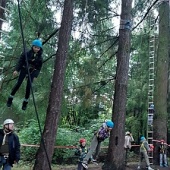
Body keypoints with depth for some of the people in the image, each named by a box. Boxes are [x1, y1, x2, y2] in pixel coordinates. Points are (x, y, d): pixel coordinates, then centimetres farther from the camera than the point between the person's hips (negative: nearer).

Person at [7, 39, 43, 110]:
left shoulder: (40, 57, -9)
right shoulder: (27, 53, -14)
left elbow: (39, 68, -2)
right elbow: (20, 61, -10)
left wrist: (35, 76, -11)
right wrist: (16, 70, -19)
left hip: (32, 72, 1)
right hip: (24, 69, -1)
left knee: (28, 86, -5)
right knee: (18, 83, -4)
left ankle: (25, 102, 12)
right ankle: (10, 98, 14)